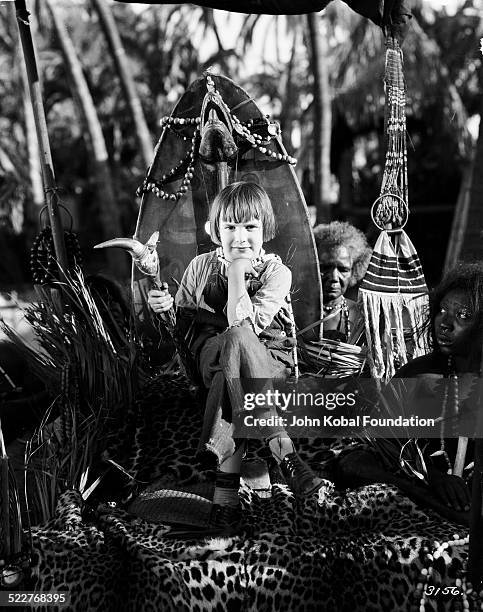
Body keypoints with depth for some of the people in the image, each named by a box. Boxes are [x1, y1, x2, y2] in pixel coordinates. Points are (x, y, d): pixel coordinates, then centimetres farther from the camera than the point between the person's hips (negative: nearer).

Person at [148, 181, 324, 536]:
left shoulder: (277, 272, -2)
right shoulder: (202, 266, 7)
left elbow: (244, 323, -17)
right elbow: (182, 325, 15)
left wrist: (237, 272, -17)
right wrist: (166, 308, -7)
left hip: (270, 363, -1)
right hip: (211, 357, 1)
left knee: (227, 385, -39)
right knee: (237, 341, -38)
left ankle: (226, 498, -38)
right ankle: (284, 453, -43)